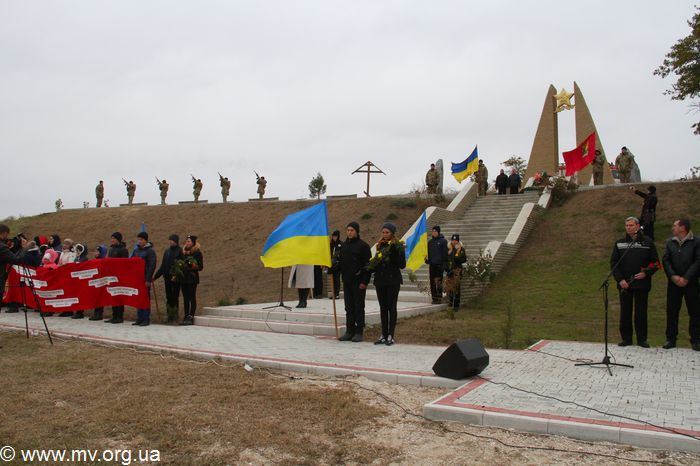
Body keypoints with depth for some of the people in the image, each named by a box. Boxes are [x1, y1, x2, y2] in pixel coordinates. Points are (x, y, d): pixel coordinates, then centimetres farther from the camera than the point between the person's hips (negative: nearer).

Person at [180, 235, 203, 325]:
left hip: (192, 278, -6)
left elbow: (200, 267, -6)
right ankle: (186, 316, 10)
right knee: (185, 298, 7)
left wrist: (194, 266, -23)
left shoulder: (197, 253, -2)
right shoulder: (183, 253, 16)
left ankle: (191, 317, -7)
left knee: (192, 298, -7)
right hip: (184, 278, 6)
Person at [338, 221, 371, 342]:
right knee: (349, 307, 9)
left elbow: (368, 265, -8)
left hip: (358, 282, -6)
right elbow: (340, 262, 19)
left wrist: (364, 281, -14)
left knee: (359, 307, 1)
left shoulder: (363, 246, -5)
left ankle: (359, 332, 6)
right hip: (346, 281, 6)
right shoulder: (343, 245, 13)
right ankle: (349, 331, 15)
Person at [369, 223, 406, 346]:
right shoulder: (380, 246, 12)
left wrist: (395, 253, -23)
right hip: (380, 280, 6)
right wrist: (368, 270, 3)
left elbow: (402, 265, -11)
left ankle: (391, 336, 3)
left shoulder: (398, 246, -5)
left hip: (393, 281, -6)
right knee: (383, 308, 8)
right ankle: (384, 335, 14)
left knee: (391, 308, -1)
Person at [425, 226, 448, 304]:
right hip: (432, 264, 5)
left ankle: (439, 298, -5)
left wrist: (444, 263, -9)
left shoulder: (443, 241, 0)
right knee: (432, 282, 5)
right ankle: (434, 298, 11)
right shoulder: (430, 242, 15)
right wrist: (427, 260, 5)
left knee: (439, 281, -8)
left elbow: (445, 253, -3)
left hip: (439, 264, -5)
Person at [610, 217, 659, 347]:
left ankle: (642, 339, 16)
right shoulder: (619, 243, 5)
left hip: (642, 283, -1)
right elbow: (613, 263, 4)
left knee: (641, 312, 4)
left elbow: (655, 263, 4)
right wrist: (620, 279, -7)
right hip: (624, 284, 1)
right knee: (625, 312, 6)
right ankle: (626, 338, 15)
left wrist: (646, 273, -12)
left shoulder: (647, 242, 2)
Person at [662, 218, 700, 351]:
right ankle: (670, 339, 13)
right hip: (673, 283, 3)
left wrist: (686, 278, -15)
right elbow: (666, 260, 2)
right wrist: (673, 276, -11)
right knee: (671, 311, 5)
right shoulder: (670, 242, 7)